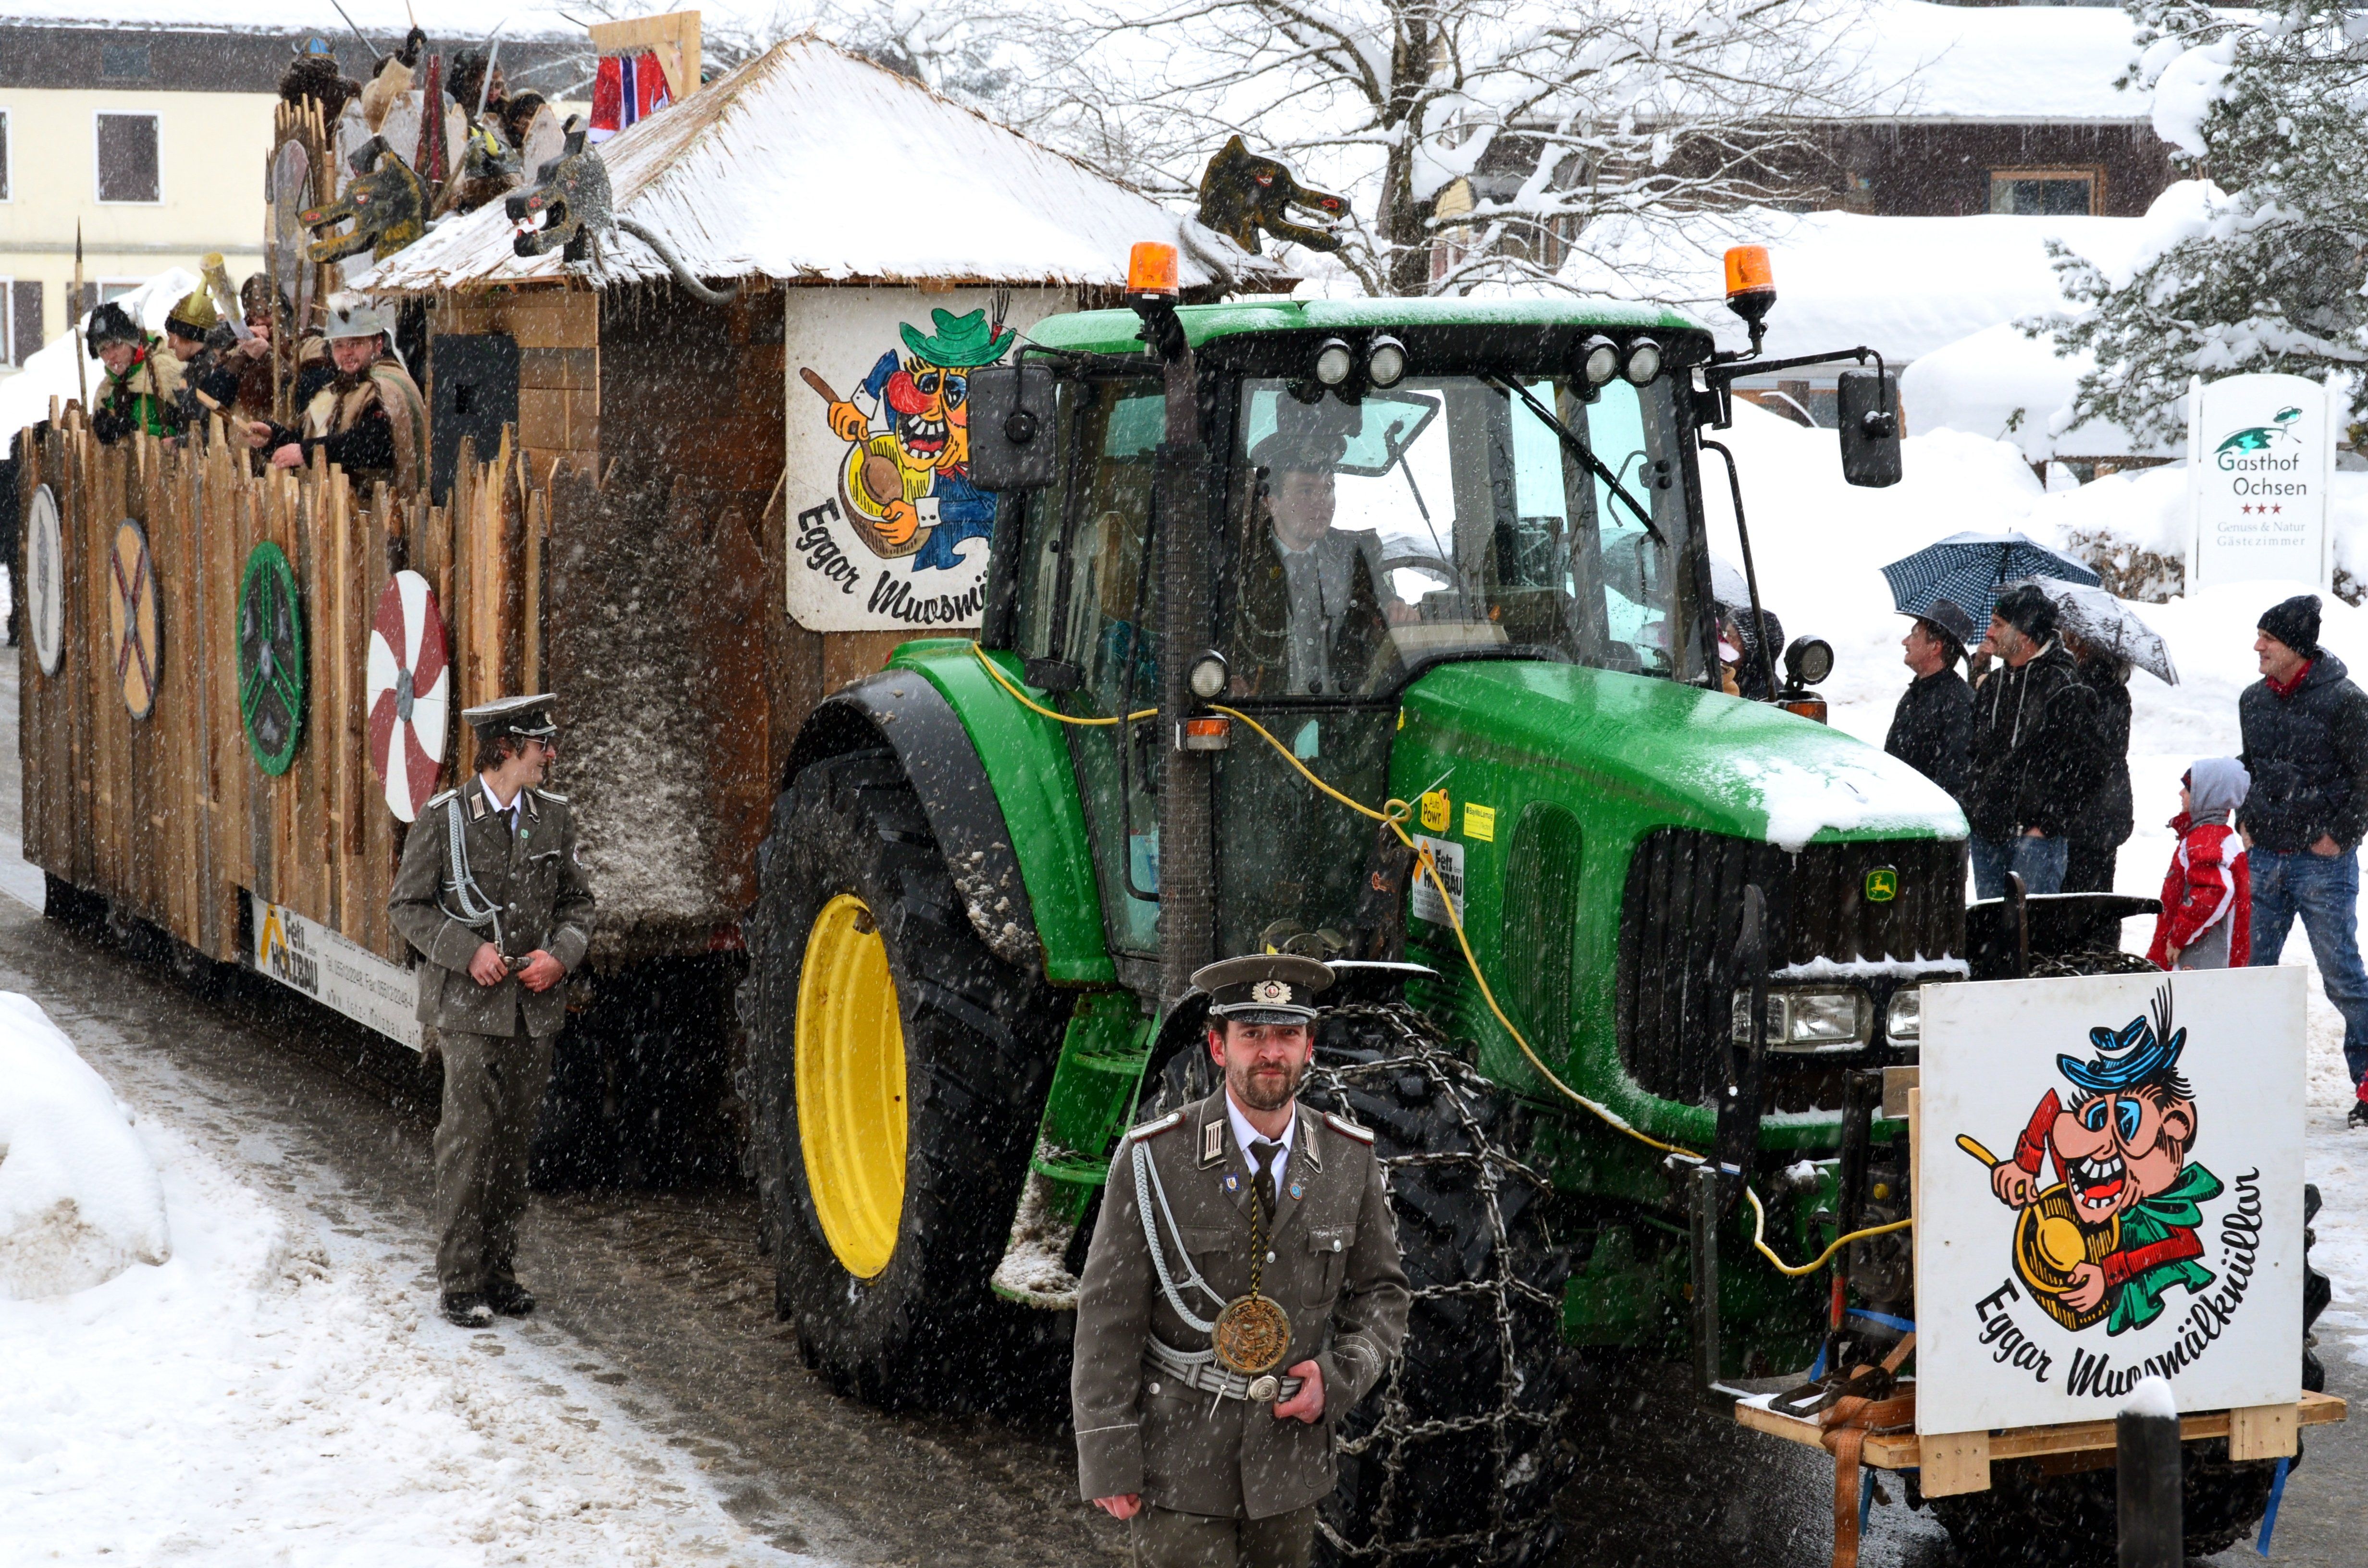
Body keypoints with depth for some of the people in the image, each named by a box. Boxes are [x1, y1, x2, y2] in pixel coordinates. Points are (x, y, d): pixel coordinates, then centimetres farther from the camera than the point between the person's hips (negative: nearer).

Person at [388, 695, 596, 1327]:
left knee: (515, 1140, 8)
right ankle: (460, 1281, 1)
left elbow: (577, 902, 15)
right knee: (470, 1139, -6)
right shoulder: (443, 818, -5)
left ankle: (499, 1269, 18)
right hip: (469, 1006, -4)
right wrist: (468, 950, -14)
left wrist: (560, 955, -4)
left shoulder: (555, 817, 7)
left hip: (535, 1008, 4)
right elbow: (407, 907, -1)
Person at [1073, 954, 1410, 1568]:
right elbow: (1107, 1318, -8)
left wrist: (1340, 1377, -7)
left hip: (1291, 1450, 4)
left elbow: (1382, 1293, 12)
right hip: (1177, 1461, -3)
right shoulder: (1152, 1160, -11)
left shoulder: (1351, 1160, 0)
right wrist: (1108, 1465, -10)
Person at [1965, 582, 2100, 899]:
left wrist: (2046, 822, -14)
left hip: (2035, 830, -7)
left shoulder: (2063, 687, -7)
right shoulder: (1992, 685, 15)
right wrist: (1972, 809, 9)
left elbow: (2076, 765, -11)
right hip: (1986, 831, 7)